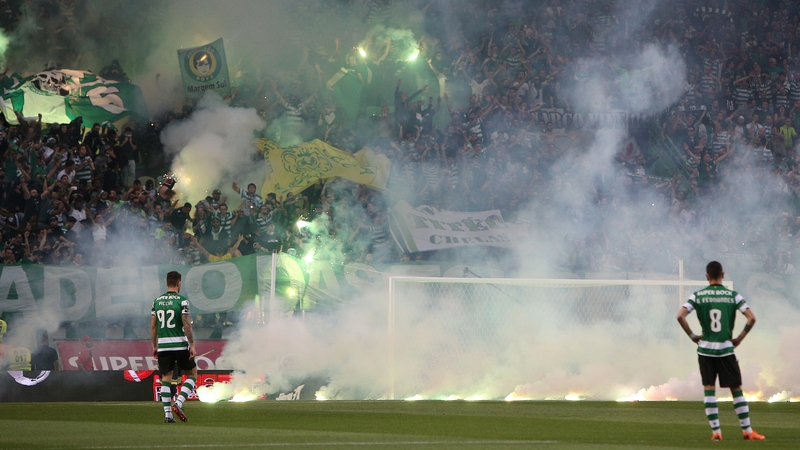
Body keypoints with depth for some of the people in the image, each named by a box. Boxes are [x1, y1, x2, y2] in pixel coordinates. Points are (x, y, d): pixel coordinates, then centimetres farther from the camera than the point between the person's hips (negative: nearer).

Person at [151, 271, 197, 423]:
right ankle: (178, 403, -7)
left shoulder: (157, 301, 7)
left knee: (166, 378, 8)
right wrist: (192, 344, -7)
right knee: (192, 374, 11)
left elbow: (153, 326, 9)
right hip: (180, 345, -4)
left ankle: (167, 413, 1)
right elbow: (186, 325, -12)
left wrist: (154, 346, 18)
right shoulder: (182, 300, -7)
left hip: (163, 346, 4)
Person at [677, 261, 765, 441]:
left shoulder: (698, 296, -1)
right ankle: (747, 430, 9)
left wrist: (693, 336, 0)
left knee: (708, 389, 5)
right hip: (726, 349, 0)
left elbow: (680, 316, -11)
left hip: (705, 349, 0)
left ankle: (715, 431, 1)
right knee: (737, 389, 7)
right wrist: (739, 338, 1)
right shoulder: (733, 296, -1)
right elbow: (752, 318, -9)